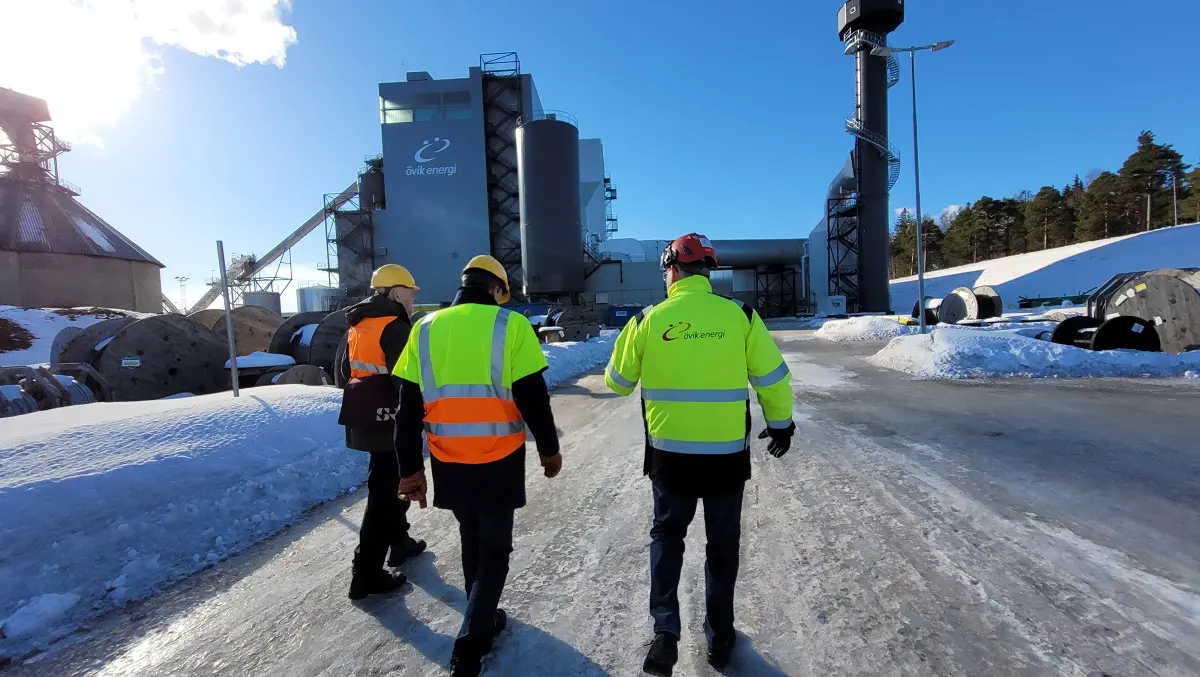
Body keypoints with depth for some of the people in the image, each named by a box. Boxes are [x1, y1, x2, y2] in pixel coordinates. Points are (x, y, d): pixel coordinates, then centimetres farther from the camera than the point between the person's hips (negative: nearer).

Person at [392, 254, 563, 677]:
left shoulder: (426, 329, 3)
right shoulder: (510, 325, -10)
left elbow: (408, 408, 3)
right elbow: (533, 397, -11)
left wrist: (410, 468, 9)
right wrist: (548, 448, 3)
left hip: (448, 463, 4)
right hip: (499, 462, -4)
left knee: (472, 542, 24)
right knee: (494, 549, 13)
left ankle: (483, 619, 40)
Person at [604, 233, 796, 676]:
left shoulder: (647, 321, -7)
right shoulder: (740, 315, -7)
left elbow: (618, 381, 4)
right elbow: (773, 377, -2)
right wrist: (780, 424, 15)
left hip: (669, 453, 0)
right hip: (727, 454, 1)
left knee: (666, 535, 21)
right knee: (722, 544, 19)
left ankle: (665, 631, 13)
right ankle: (719, 639, 33)